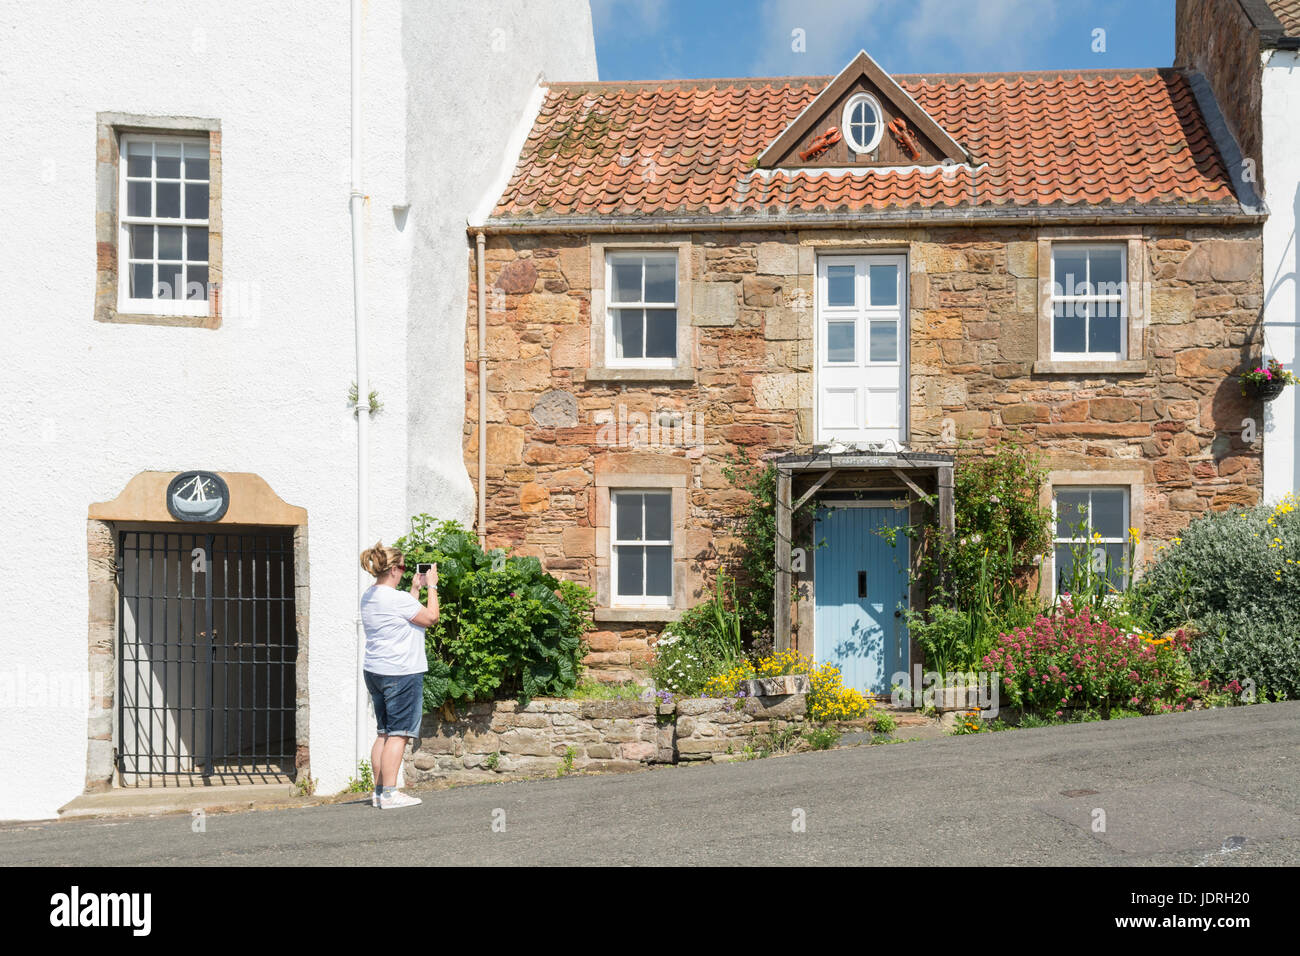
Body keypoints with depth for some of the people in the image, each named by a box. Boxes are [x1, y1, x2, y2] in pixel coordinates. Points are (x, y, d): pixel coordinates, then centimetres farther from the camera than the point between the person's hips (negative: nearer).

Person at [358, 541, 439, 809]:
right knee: (398, 734, -3)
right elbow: (431, 617, -8)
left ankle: (379, 791, 15)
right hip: (400, 673, -9)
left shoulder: (369, 596, 11)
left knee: (385, 733, 14)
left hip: (375, 672, 9)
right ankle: (389, 793, -3)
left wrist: (415, 589, 21)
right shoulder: (397, 598, -17)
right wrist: (432, 586, 2)